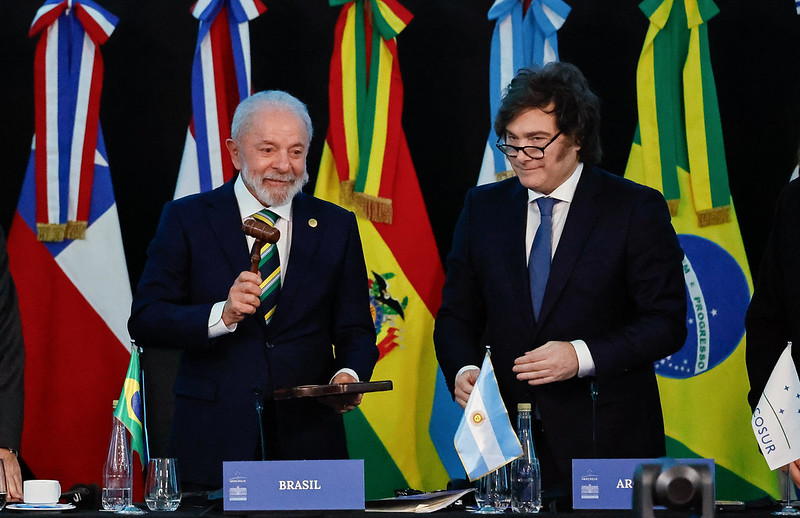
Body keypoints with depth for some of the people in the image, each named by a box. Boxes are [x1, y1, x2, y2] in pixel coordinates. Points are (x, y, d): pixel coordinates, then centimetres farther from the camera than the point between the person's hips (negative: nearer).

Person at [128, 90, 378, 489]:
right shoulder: (186, 219, 2)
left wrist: (349, 375, -14)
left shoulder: (336, 227, 8)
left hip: (307, 441, 2)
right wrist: (221, 315, -20)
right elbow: (144, 322, -5)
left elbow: (355, 331, 8)